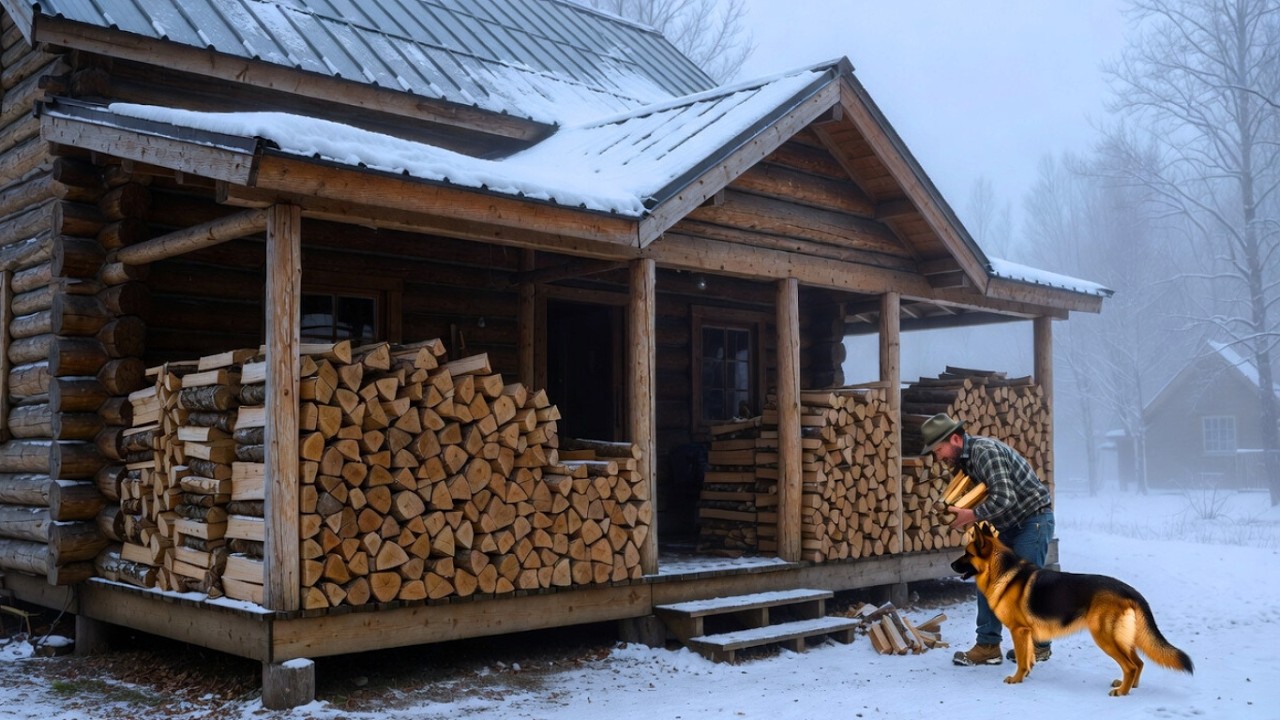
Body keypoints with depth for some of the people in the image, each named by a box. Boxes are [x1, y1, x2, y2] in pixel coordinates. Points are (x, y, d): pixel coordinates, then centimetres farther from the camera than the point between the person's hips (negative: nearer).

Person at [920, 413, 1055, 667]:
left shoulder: (983, 451, -25)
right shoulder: (963, 458, 5)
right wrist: (958, 510, -7)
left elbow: (1004, 497, -34)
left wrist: (971, 515, -24)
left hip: (1034, 519, -10)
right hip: (1008, 524, 10)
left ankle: (1038, 646, 11)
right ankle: (988, 646, 7)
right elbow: (981, 493, 13)